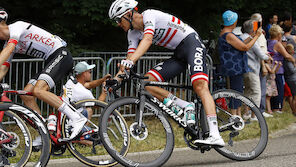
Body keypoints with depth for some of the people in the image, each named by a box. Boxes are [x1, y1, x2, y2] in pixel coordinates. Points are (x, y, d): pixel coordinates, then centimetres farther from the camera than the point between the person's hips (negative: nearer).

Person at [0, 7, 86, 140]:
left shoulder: (17, 26, -13)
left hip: (61, 54, -10)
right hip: (51, 61, 10)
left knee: (38, 90, -27)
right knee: (26, 94, 0)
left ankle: (77, 119, -25)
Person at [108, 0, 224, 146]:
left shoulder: (149, 15, -17)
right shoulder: (133, 34, 7)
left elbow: (147, 40, -34)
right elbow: (129, 59, 1)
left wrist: (130, 61, -49)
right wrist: (115, 79, -16)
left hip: (191, 42, -8)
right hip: (178, 55, 8)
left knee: (199, 85, -29)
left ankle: (215, 136, -41)